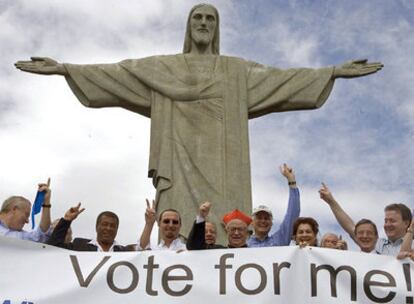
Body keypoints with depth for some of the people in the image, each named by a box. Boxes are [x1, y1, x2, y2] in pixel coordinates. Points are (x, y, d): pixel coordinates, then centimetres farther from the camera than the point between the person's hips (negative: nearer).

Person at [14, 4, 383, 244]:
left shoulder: (237, 71, 17)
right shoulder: (162, 68, 15)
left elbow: (280, 78, 9)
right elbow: (117, 73, 7)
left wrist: (335, 72, 0)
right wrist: (64, 68, -3)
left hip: (221, 167, 1)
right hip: (181, 165, -1)